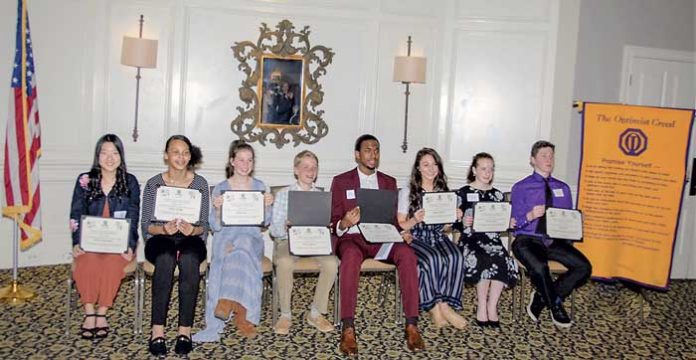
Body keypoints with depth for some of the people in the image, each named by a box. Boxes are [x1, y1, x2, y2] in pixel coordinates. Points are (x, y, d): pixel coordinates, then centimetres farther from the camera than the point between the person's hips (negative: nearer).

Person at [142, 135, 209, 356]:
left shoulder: (200, 184, 4)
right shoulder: (153, 184, 3)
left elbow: (204, 226, 3)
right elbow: (146, 225, 1)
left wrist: (193, 229, -20)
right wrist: (164, 229, -20)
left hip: (191, 240, 1)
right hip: (160, 239, 0)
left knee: (189, 259, -36)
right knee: (165, 258, -37)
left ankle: (185, 331, -32)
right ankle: (157, 332, -35)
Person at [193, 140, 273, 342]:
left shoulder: (260, 187, 13)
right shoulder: (220, 188, 8)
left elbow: (265, 222, 10)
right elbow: (215, 226, 3)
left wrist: (267, 206, -9)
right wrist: (218, 208, -16)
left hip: (252, 238, 1)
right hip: (225, 238, -1)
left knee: (242, 245, -36)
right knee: (243, 256, -35)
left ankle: (229, 303, -36)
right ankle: (243, 316, -32)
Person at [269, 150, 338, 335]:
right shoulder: (283, 194, 12)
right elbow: (274, 229, 3)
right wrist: (286, 228, -19)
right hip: (288, 240, -1)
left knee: (331, 263, -30)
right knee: (284, 263, -36)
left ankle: (315, 313, -12)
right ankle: (285, 315, -17)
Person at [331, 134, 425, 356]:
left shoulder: (389, 182, 18)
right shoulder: (341, 181, 9)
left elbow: (393, 218, 16)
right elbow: (334, 223, 4)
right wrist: (345, 223, -21)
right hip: (352, 238, -2)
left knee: (407, 254, -29)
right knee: (352, 255, -38)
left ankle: (412, 325, -26)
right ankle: (348, 329, -37)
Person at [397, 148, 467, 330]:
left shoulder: (445, 192, 16)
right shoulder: (407, 192, 5)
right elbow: (400, 226, 2)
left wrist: (455, 219, -3)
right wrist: (414, 220, -19)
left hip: (438, 237, 3)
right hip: (415, 238, -3)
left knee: (455, 257, -30)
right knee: (433, 259, -34)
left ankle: (443, 305, -24)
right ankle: (440, 307, -21)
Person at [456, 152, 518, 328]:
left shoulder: (497, 194, 19)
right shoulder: (463, 193, 6)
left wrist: (509, 224, -1)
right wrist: (463, 223, -20)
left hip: (492, 239, 4)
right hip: (471, 239, -3)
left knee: (503, 261, -28)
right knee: (486, 261, -33)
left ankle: (491, 307, -17)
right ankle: (482, 307, -18)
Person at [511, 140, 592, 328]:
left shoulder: (563, 188, 18)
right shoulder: (521, 188, 3)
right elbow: (515, 222, -2)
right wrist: (531, 215, -23)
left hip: (555, 241, 5)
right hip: (528, 240, -4)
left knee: (584, 267, -21)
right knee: (539, 267, -35)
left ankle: (541, 298, -4)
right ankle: (555, 306, -5)